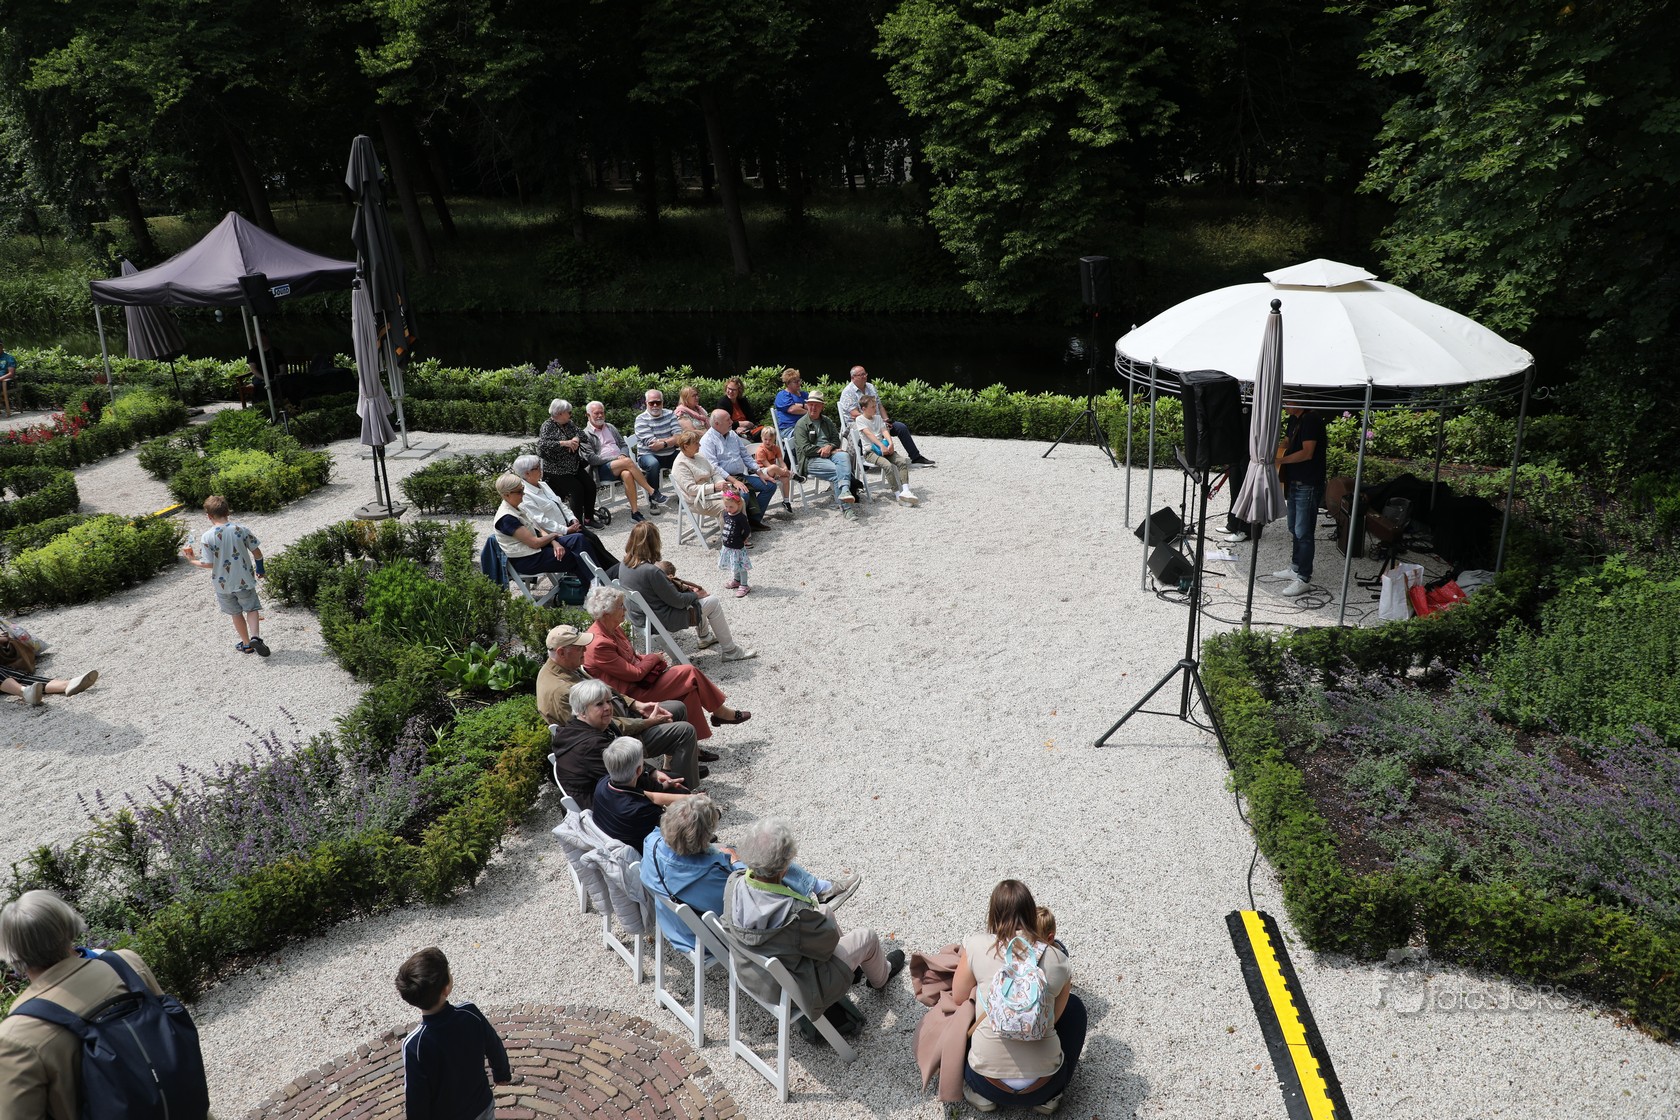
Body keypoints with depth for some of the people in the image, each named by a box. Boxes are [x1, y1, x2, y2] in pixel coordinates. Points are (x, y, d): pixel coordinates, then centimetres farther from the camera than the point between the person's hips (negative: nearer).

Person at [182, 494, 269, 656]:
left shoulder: (207, 537, -16)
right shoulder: (241, 530, -11)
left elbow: (209, 564, -15)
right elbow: (257, 552, -5)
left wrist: (192, 560, 4)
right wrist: (260, 568, 14)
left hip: (223, 584, 0)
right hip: (244, 580, 0)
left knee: (236, 613, 18)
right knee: (252, 609, 13)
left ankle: (247, 644, 30)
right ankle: (255, 637, -11)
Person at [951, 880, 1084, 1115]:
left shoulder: (976, 946, -7)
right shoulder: (1058, 959, -3)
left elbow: (959, 999, 5)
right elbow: (1054, 1018, 8)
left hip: (989, 1084, 0)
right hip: (1042, 1087, 1)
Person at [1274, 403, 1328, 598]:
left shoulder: (1311, 420, -20)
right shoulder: (1294, 419, 10)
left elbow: (1307, 453, -25)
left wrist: (1279, 460, -23)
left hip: (1308, 486, -10)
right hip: (1294, 483, 10)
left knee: (1303, 533, -5)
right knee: (1294, 529, 20)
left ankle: (1304, 579, 2)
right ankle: (1295, 568, 34)